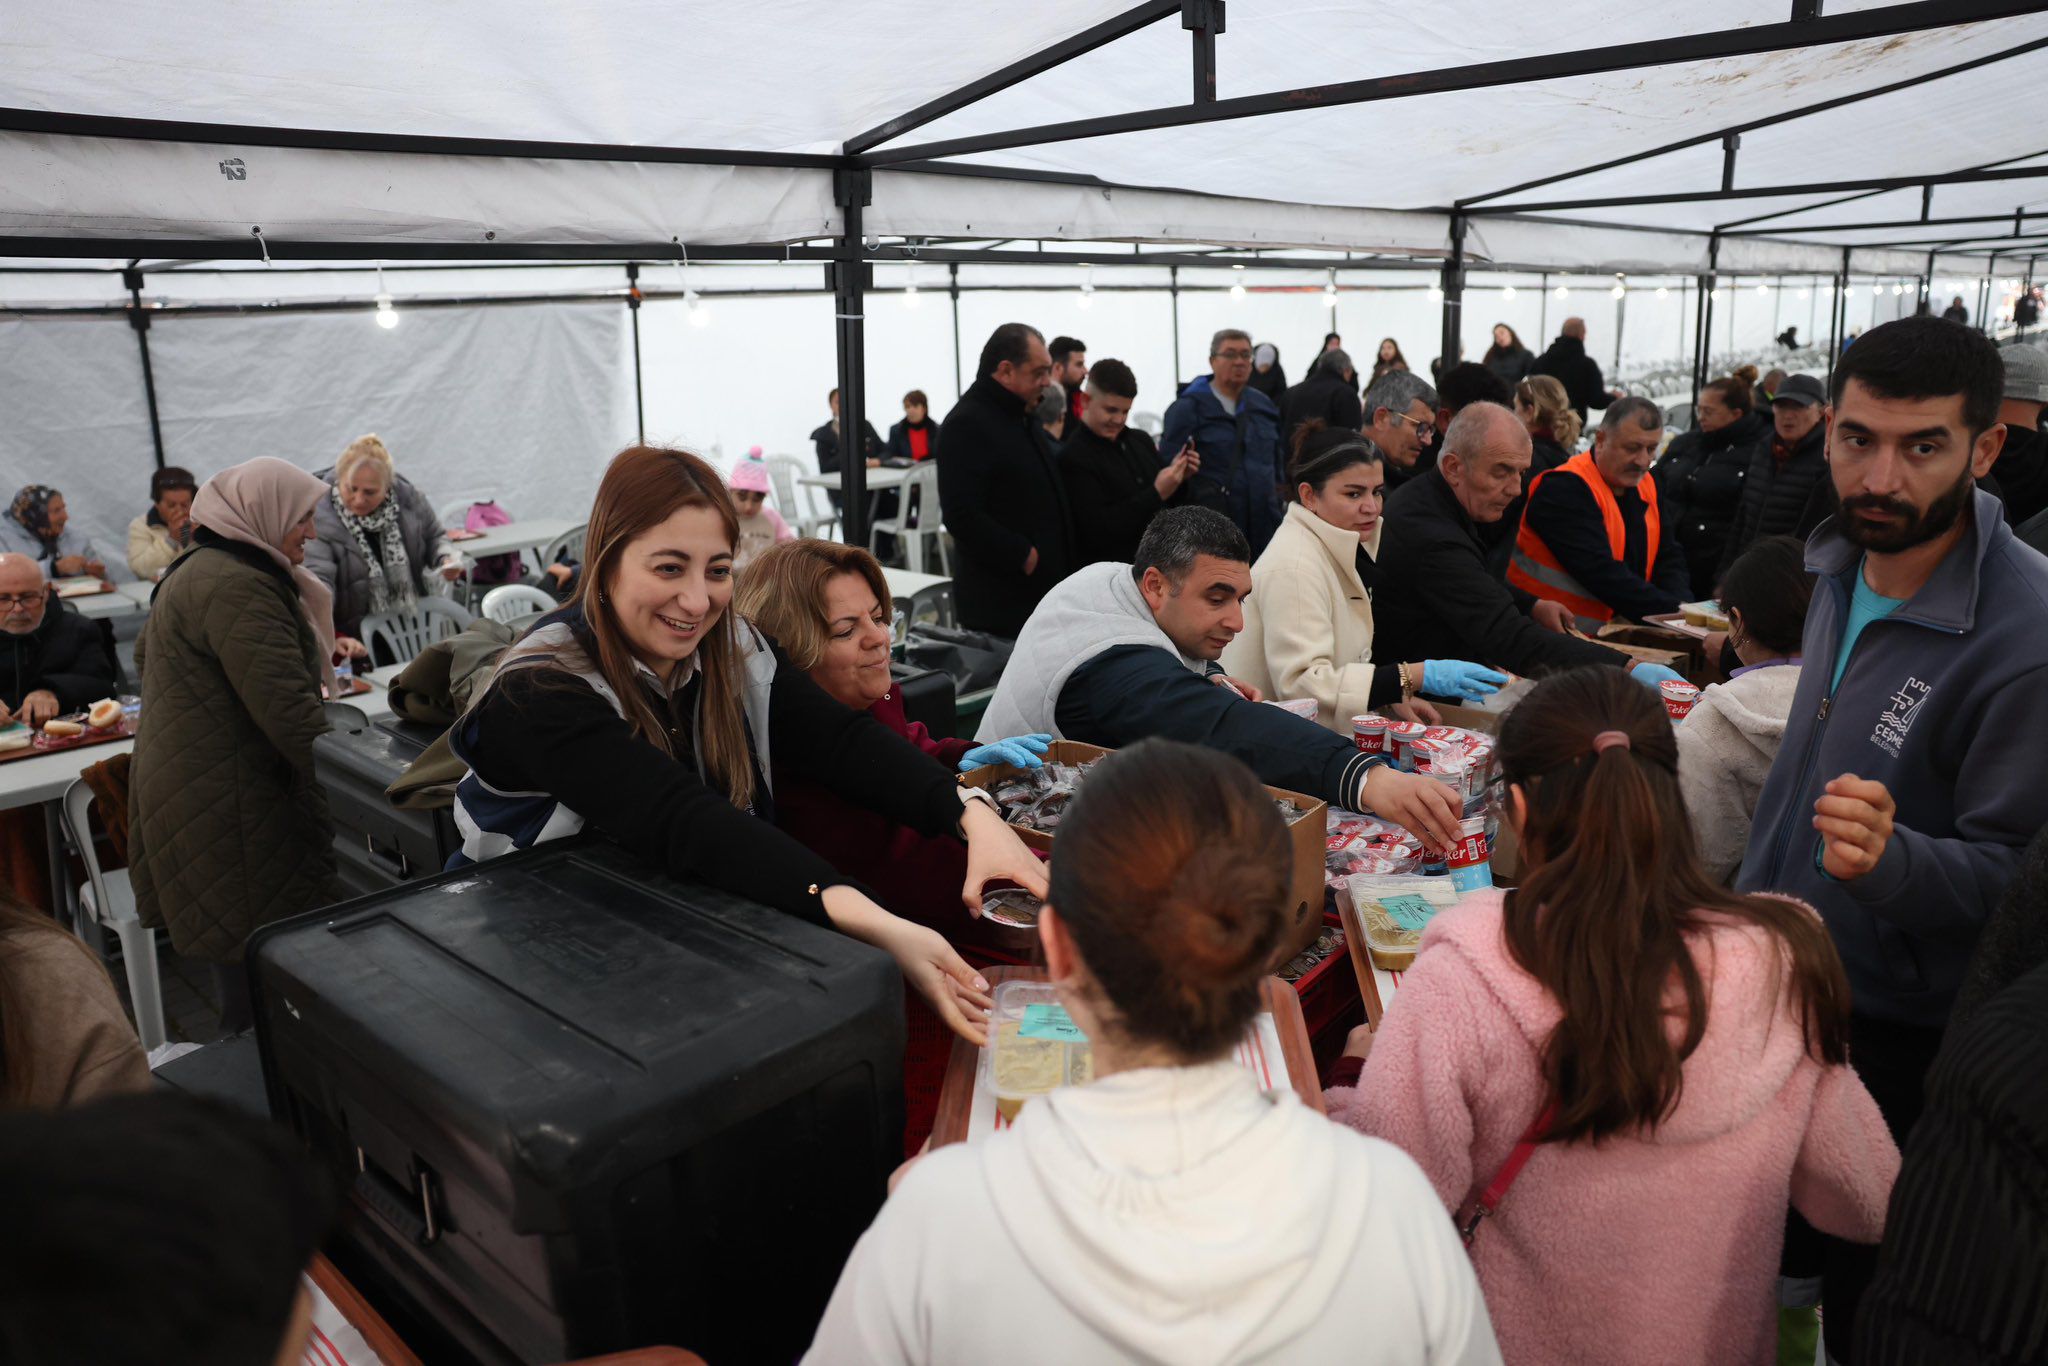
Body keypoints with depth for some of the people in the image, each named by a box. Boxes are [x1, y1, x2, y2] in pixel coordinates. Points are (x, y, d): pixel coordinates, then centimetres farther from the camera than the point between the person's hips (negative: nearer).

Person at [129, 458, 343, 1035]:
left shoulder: (199, 571, 17)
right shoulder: (238, 586, -19)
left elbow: (146, 654, 33)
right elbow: (289, 711, -26)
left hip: (186, 788, 11)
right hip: (224, 808, -11)